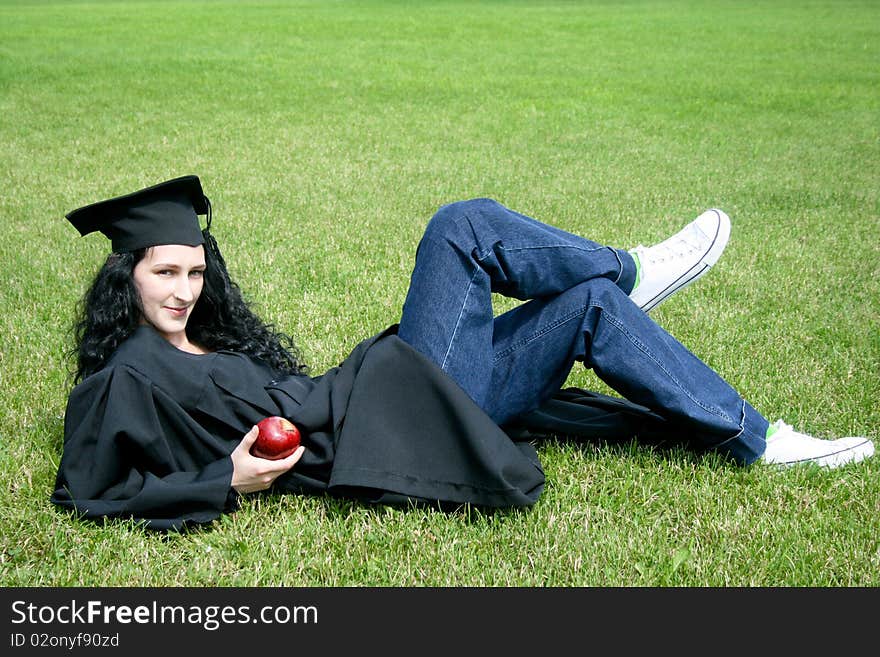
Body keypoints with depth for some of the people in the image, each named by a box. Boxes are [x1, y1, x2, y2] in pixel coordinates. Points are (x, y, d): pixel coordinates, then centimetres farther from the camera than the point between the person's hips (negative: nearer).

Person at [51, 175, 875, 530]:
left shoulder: (208, 338, 16)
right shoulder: (123, 379, -8)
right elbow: (90, 490, -14)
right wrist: (229, 482, -21)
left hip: (397, 402, 9)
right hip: (384, 436, -9)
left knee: (589, 304, 1)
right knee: (462, 226, -13)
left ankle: (755, 440, 11)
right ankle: (629, 273, 6)